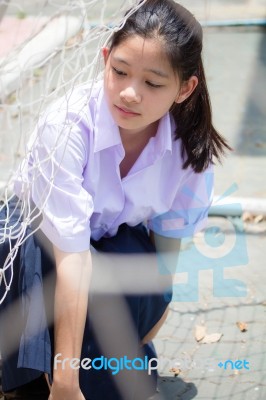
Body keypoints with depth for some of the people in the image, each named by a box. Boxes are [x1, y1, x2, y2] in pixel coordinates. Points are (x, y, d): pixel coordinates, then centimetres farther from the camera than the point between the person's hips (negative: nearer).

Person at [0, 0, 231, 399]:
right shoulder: (68, 123, -34)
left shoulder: (190, 145, -21)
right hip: (43, 236, -2)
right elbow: (71, 254, -38)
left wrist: (137, 348, -14)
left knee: (144, 280, -31)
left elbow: (168, 244, -11)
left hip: (118, 241, 3)